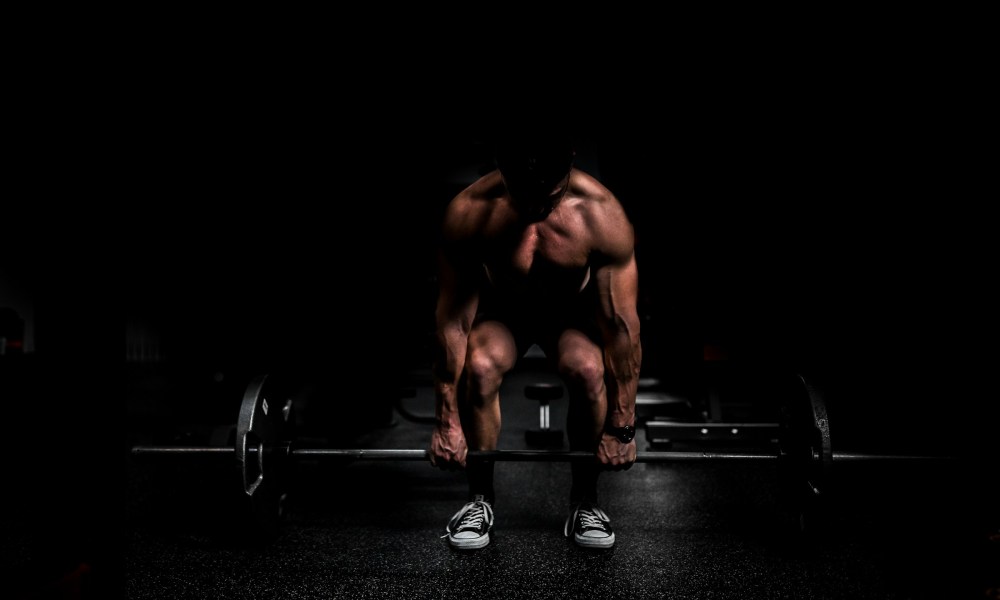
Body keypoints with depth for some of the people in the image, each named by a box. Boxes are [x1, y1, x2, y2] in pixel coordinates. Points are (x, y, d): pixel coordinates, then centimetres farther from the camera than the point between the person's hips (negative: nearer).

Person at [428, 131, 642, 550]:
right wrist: (447, 422, -20)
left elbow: (621, 324, -24)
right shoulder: (469, 212, -30)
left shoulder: (602, 215, -31)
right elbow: (452, 318, -24)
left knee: (588, 369, -31)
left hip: (574, 310, 0)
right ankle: (480, 499, -5)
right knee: (479, 367, -31)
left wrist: (622, 427, -20)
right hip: (501, 308, 0)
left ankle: (585, 501, -6)